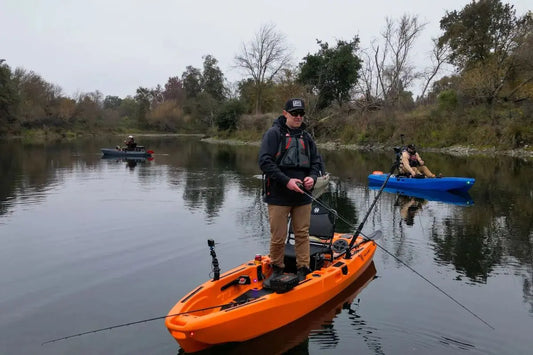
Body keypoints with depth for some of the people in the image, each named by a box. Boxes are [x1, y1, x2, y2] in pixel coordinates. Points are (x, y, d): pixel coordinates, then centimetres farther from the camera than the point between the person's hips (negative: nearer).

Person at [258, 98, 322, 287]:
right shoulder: (273, 133, -4)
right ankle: (277, 270, 22)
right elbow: (265, 161, -13)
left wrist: (312, 177, -4)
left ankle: (303, 271, 22)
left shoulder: (306, 137, 13)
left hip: (303, 196, 5)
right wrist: (286, 181, -19)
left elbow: (316, 161, 19)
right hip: (279, 196, -5)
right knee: (278, 237, 2)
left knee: (302, 234, 10)